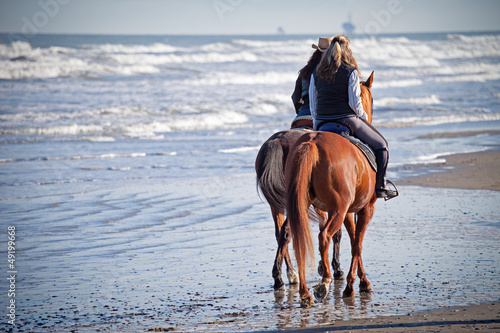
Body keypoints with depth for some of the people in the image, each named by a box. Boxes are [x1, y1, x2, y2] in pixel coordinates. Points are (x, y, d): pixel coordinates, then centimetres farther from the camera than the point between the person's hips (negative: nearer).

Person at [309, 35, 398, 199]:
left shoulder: (316, 72, 6)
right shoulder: (351, 72, -8)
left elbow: (312, 105, 8)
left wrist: (316, 127, 18)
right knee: (381, 145, 12)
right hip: (347, 121, -4)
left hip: (322, 124, 4)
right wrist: (363, 117, 8)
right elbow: (354, 103, -12)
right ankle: (380, 187, 8)